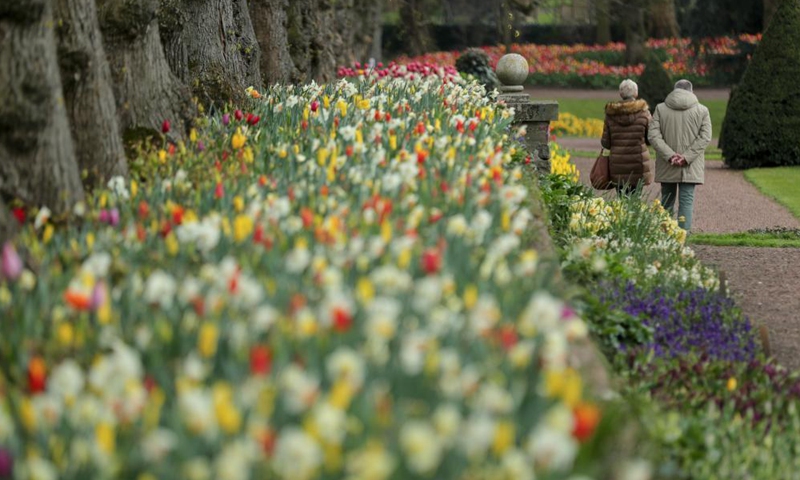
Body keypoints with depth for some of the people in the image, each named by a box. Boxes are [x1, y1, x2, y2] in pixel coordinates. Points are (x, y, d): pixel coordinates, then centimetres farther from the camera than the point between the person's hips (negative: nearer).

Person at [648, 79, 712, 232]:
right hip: (691, 168, -1)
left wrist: (670, 155, -12)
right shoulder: (702, 111, 1)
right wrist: (686, 157, -11)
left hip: (666, 168, 1)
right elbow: (705, 137, -7)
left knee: (667, 202, 11)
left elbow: (653, 135, -7)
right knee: (686, 202, -1)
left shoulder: (660, 109, 2)